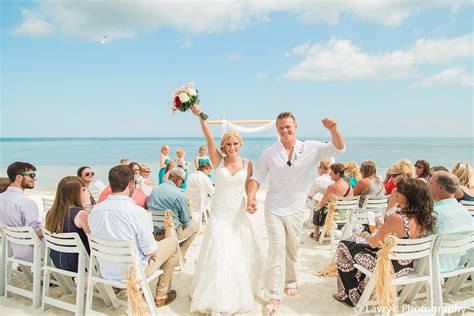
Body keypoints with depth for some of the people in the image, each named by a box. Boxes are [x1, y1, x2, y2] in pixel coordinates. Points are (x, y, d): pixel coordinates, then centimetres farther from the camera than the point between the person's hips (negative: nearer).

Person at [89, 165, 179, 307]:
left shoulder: (95, 210, -10)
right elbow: (150, 251, -20)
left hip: (106, 272, 6)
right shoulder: (137, 212, -27)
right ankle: (161, 295, 23)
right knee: (172, 243, 14)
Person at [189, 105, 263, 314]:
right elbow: (209, 137, -18)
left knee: (242, 254, 13)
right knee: (219, 255, -2)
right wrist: (200, 117, -29)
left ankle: (240, 292, 40)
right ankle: (219, 298, 20)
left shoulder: (247, 164, -1)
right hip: (219, 215, -2)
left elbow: (250, 187, 9)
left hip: (239, 215, 3)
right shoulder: (218, 160, -6)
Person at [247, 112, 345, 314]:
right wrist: (251, 197, -20)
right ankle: (273, 296, 7)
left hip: (296, 210, 2)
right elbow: (257, 177, -3)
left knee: (292, 250, 18)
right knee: (277, 250, -3)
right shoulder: (269, 153, -6)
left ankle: (290, 282, 41)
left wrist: (333, 130, -31)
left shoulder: (311, 148, -6)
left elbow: (339, 148, -11)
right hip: (274, 210, -1)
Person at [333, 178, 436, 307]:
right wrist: (380, 225, 12)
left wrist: (365, 235, 3)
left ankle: (349, 295, 25)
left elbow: (374, 244, -17)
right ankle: (357, 289, 38)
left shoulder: (396, 218, -30)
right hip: (406, 267, 8)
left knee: (344, 246, 10)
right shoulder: (423, 218, -8)